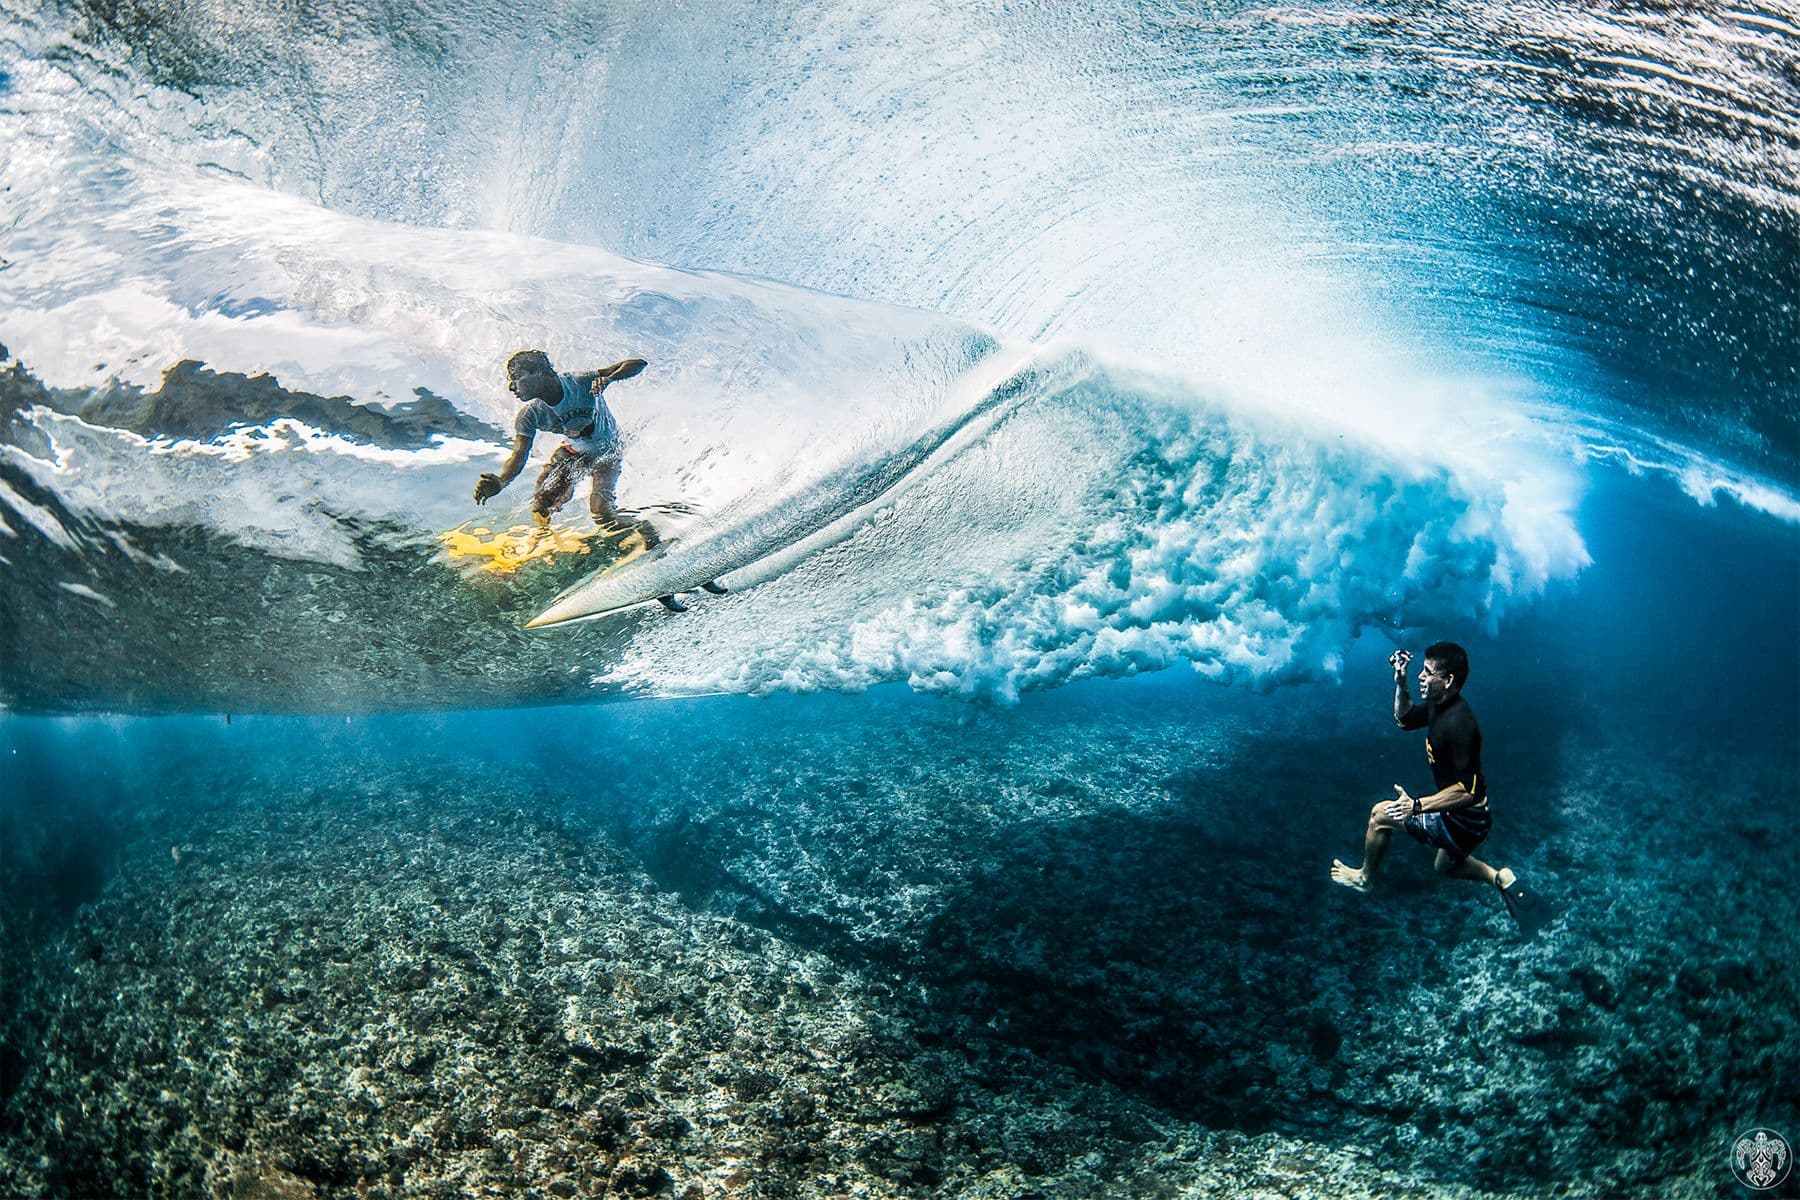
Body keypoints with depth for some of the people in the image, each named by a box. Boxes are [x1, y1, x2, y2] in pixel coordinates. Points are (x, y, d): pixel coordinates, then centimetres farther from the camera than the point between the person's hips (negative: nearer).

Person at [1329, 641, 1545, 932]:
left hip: (1464, 821, -10)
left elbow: (1467, 790, -32)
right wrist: (1400, 681, 3)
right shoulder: (1438, 705, -2)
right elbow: (1403, 718, 18)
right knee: (1445, 866, 33)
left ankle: (1365, 877, 18)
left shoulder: (1457, 722, -30)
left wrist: (1417, 805, -39)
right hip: (1464, 819, 10)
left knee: (1381, 814, -3)